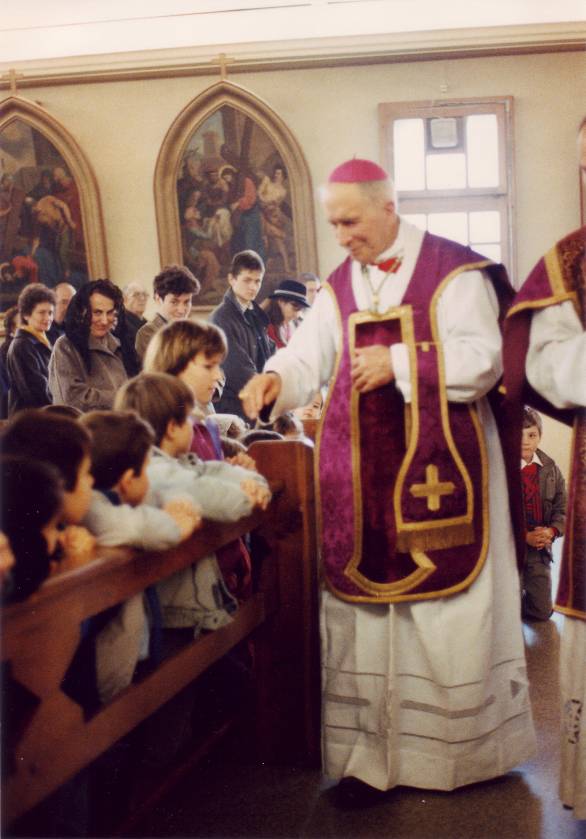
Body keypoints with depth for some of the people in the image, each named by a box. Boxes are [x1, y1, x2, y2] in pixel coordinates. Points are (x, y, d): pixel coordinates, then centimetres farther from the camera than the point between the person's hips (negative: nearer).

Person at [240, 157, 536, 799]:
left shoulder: (454, 270, -3)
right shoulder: (340, 287, 13)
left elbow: (482, 359, -11)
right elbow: (307, 355, 2)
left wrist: (400, 362, -18)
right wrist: (275, 378, -19)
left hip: (438, 467, -4)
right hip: (362, 473, 5)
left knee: (448, 603, 2)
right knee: (365, 602, 5)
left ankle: (463, 744, 20)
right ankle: (371, 752, 14)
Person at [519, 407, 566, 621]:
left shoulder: (550, 469, 1)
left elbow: (561, 508, 5)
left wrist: (552, 531, -14)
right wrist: (525, 537, -19)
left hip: (540, 549, 4)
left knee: (542, 612, 7)